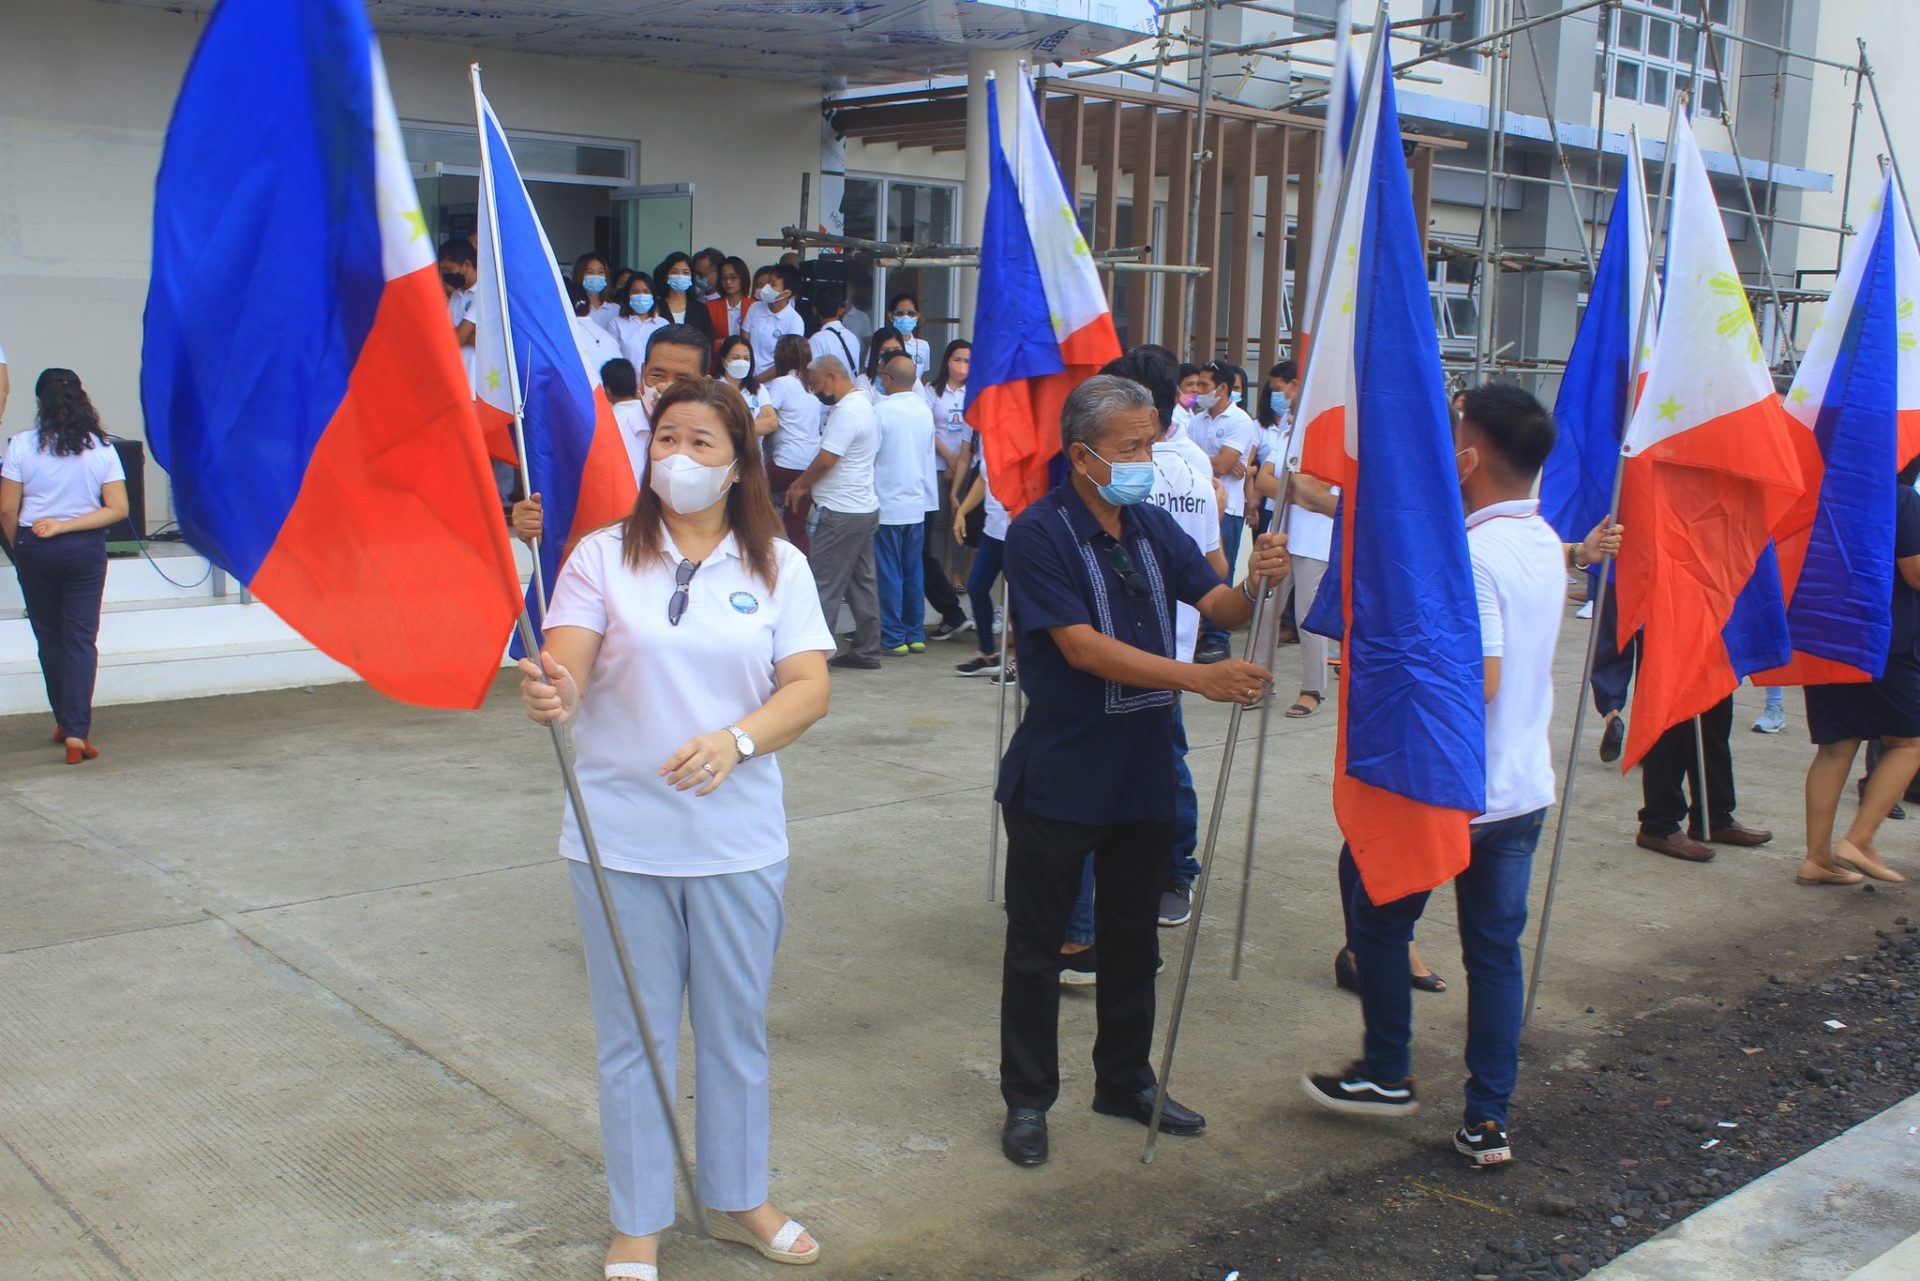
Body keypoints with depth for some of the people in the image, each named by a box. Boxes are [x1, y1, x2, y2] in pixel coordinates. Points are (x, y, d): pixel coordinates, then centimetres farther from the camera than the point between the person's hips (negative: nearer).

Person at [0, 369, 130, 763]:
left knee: (49, 638, 16)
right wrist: (66, 525, -6)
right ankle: (76, 733, -10)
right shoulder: (101, 449, -4)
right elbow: (118, 509, -8)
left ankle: (64, 722, 28)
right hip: (86, 551, 0)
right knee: (81, 639, 1)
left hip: (35, 551, 0)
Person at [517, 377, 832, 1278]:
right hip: (621, 833, -1)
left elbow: (809, 688, -5)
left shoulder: (778, 565, 2)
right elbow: (564, 667, -12)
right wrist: (549, 696, -36)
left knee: (736, 1027, 14)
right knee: (634, 1034, 9)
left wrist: (738, 739, -23)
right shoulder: (603, 555, -1)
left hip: (738, 837, 1)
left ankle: (738, 1200, 34)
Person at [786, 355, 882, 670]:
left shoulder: (846, 413, -18)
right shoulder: (865, 405, 14)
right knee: (862, 582, 12)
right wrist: (810, 485, 15)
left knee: (826, 586, -6)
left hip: (841, 513, -10)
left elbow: (826, 459, -20)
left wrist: (800, 485, -4)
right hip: (864, 508, 10)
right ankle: (866, 651, 17)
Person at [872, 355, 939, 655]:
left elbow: (867, 456, -11)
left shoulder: (881, 410, -16)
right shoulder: (924, 410, 4)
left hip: (887, 505, -6)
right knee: (914, 571, 11)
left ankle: (894, 637, 3)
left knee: (889, 573, 1)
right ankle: (916, 635, 16)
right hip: (917, 503, 6)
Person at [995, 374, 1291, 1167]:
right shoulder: (1040, 533, -15)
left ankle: (1124, 1081, 34)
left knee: (1132, 938, 18)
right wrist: (1198, 678, -30)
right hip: (1058, 780, -6)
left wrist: (1260, 583, -22)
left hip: (1143, 775, 7)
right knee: (1036, 946, 7)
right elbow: (1084, 647, -24)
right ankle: (1027, 1099, 21)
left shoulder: (1152, 528, 5)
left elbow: (1218, 604, 2)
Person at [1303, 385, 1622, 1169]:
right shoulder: (1544, 544, 6)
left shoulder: (1469, 555, -21)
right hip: (1524, 789, 8)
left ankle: (1387, 1075, 25)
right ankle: (1487, 1121, 15)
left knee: (1378, 920, 13)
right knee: (1496, 948, 11)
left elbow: (1480, 679, -27)